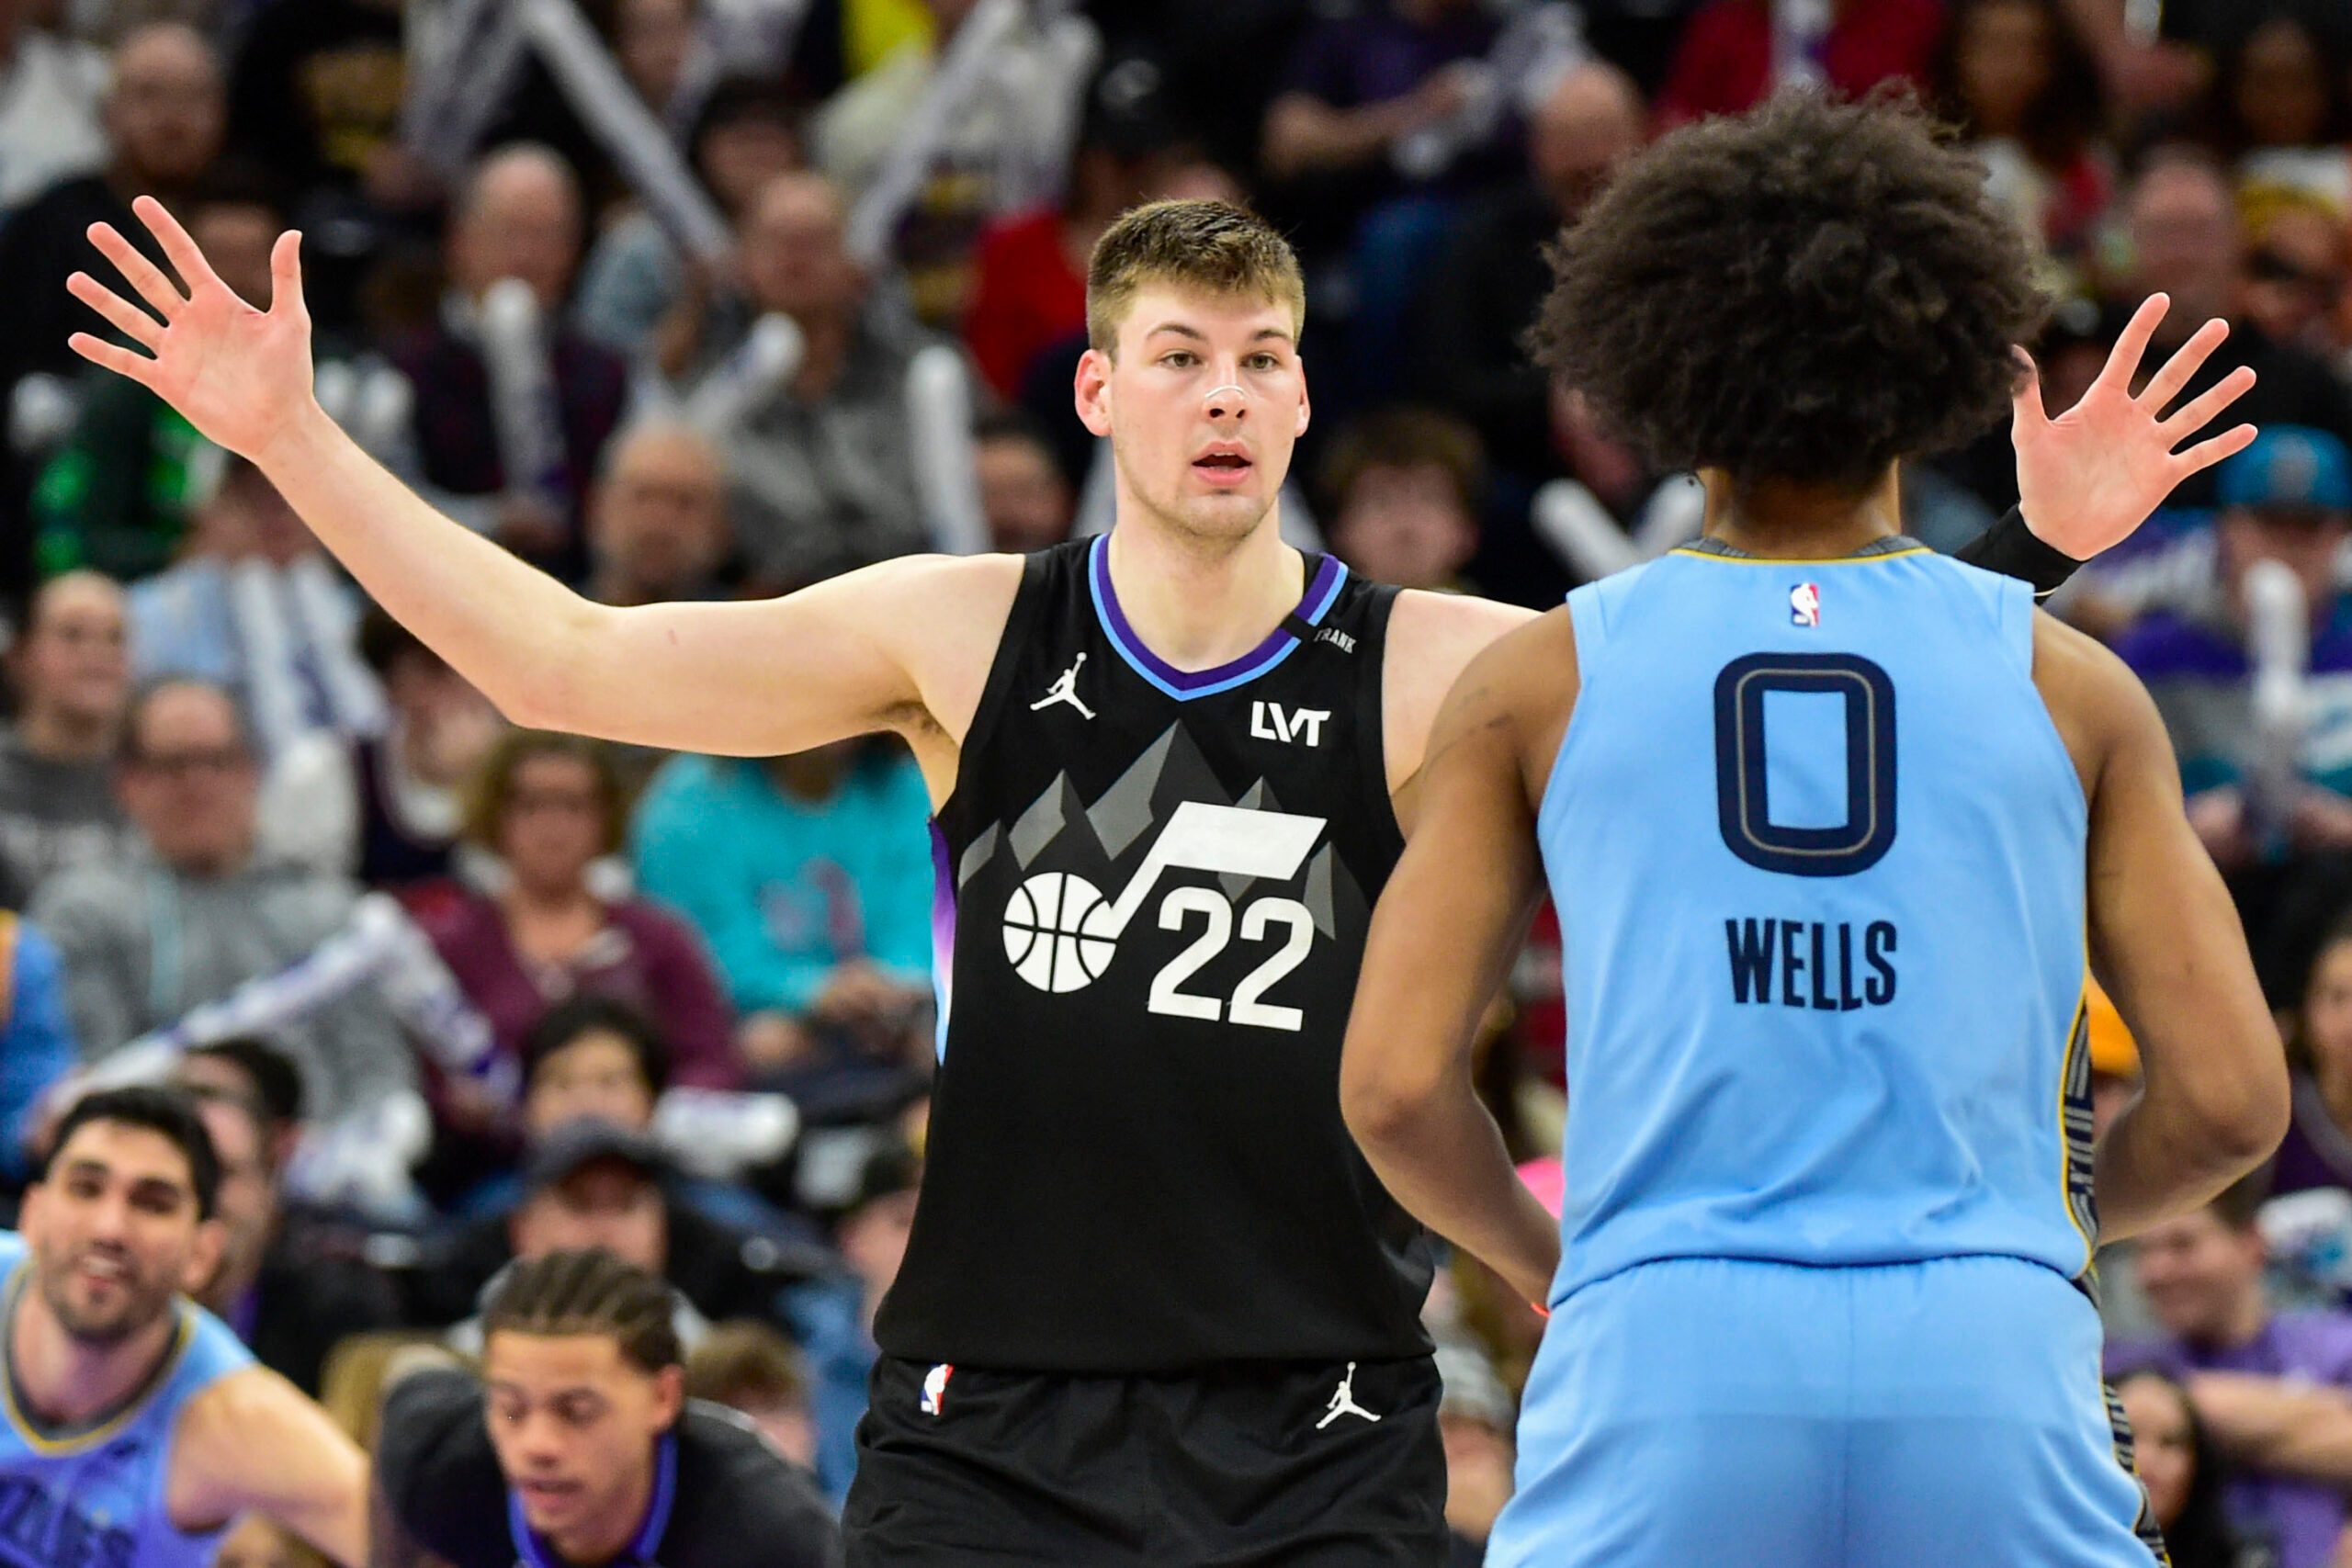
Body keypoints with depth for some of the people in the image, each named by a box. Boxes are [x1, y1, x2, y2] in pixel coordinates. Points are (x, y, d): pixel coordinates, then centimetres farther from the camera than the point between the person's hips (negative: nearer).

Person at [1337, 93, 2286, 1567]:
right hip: (1987, 1372, 0)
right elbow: (2229, 1100, 5)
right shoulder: (2070, 685, 10)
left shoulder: (1542, 679, 9)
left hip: (1663, 1383, 0)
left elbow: (1395, 1086, 3)